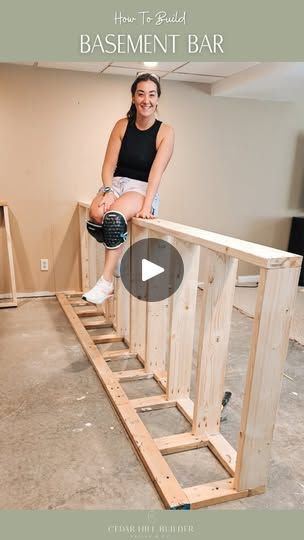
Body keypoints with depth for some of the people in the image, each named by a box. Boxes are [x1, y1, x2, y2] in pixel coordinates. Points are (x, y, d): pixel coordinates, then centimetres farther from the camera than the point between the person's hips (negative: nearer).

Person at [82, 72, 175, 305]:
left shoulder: (165, 132, -4)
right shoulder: (122, 125, 5)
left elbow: (156, 172, -14)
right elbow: (109, 165, 1)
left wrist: (146, 206, -26)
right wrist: (107, 191, -17)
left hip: (143, 189, -3)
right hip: (116, 183, 3)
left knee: (114, 215, -36)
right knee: (96, 214, -31)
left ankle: (106, 281, -29)